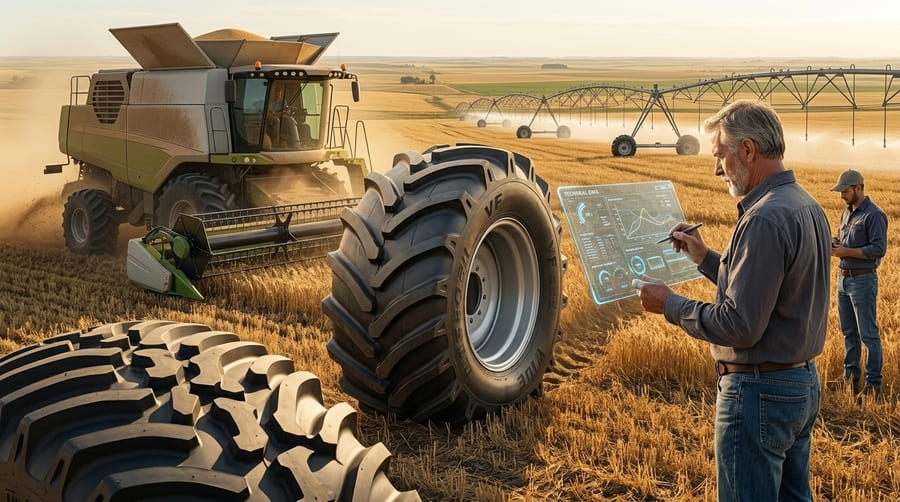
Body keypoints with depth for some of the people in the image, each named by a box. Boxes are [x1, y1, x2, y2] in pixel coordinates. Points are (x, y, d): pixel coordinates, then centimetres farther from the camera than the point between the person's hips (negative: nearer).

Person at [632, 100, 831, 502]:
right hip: (803, 382, 10)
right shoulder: (808, 208, 8)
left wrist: (670, 305, -12)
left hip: (759, 391, -10)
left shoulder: (765, 219, -23)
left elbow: (739, 326, -25)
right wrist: (706, 259, 14)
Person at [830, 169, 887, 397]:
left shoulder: (874, 215, -13)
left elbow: (879, 249, -19)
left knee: (868, 334, -2)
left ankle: (873, 383, 4)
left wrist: (846, 252, -20)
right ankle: (851, 376, 25)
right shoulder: (847, 212, 13)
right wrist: (831, 245, 0)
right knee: (848, 332, 15)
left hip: (862, 280, -8)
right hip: (843, 278, 8)